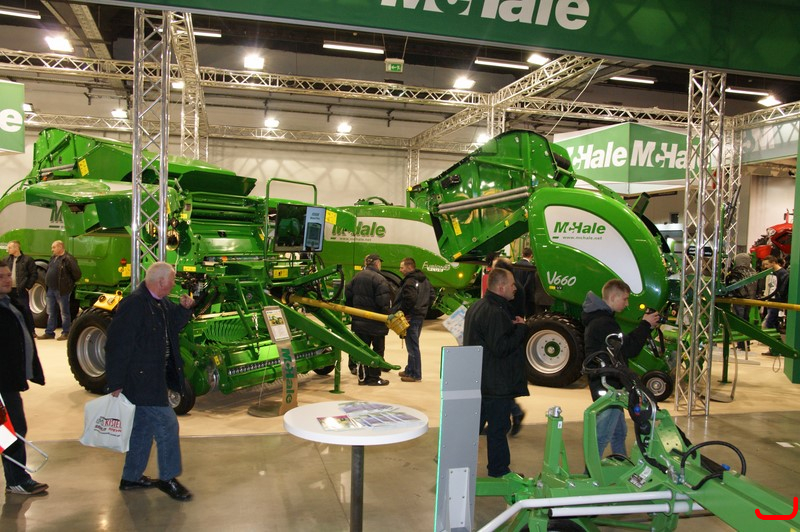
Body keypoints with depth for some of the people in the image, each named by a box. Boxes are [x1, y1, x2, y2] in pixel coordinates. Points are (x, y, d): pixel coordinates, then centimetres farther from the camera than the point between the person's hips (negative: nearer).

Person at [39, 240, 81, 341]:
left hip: (62, 291, -9)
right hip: (51, 290, 9)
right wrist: (47, 281, 16)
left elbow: (77, 273, -16)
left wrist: (70, 283, -4)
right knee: (51, 313, 14)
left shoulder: (68, 259, -14)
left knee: (64, 313, 2)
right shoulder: (53, 258, 13)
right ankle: (49, 332, 22)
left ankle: (66, 333, 10)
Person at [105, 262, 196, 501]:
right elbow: (118, 345, -21)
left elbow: (172, 326, 23)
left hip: (154, 377, 10)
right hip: (140, 380, -10)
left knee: (144, 426, 18)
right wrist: (116, 383, -19)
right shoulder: (133, 305, -21)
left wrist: (184, 308, 3)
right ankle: (168, 478, 9)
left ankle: (131, 477, 32)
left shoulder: (160, 303, 8)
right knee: (167, 424, -6)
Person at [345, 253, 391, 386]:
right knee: (378, 349, 7)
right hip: (376, 321, -6)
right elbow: (383, 301, -22)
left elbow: (348, 295, 9)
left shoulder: (356, 277, 6)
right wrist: (387, 315, -8)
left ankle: (362, 376, 17)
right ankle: (374, 377, 9)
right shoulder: (379, 279, -17)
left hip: (359, 321, 6)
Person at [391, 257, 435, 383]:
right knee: (413, 345, 19)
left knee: (412, 346, -4)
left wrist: (398, 311, -16)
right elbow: (432, 295, 18)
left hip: (411, 317, -10)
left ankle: (415, 375, 1)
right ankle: (410, 370, 29)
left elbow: (410, 299, -27)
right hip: (421, 315, 10)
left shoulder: (410, 281, -17)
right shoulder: (424, 280, 13)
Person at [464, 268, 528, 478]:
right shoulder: (495, 313, -22)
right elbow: (501, 348, -25)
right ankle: (498, 470, 16)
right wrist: (521, 328, -15)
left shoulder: (477, 307, 11)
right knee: (498, 427, 4)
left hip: (478, 380, 10)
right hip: (497, 385, -10)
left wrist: (512, 326, 5)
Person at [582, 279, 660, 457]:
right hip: (607, 387, -11)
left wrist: (646, 326, 5)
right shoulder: (603, 323, -22)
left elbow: (624, 345, 14)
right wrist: (645, 325, -10)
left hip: (609, 385, 11)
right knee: (602, 435, -4)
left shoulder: (600, 318, 13)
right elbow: (629, 349, -21)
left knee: (619, 431, 22)